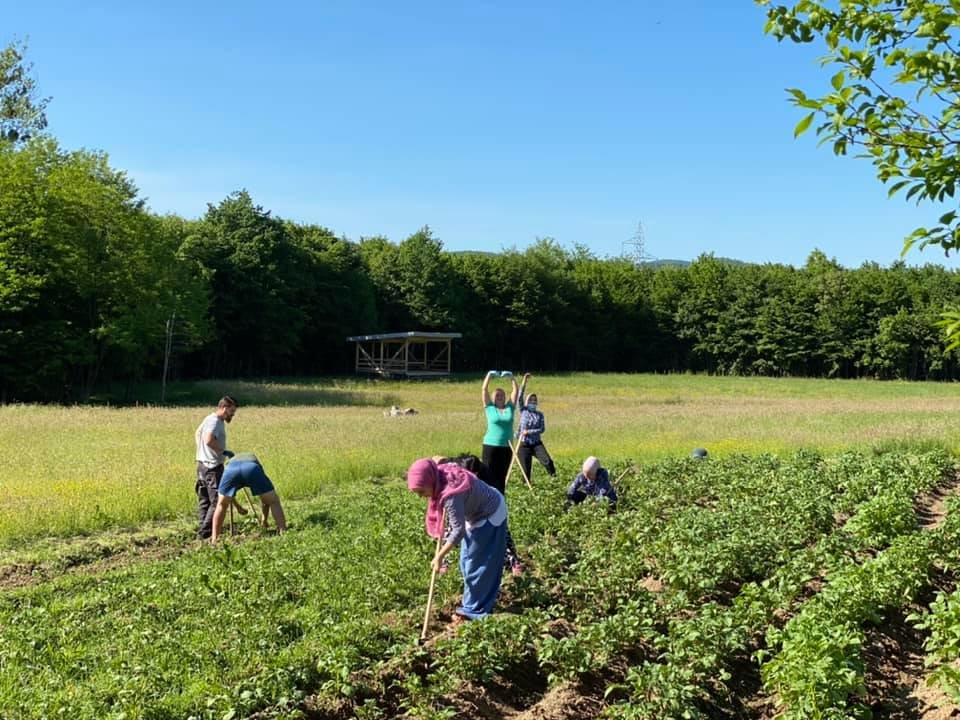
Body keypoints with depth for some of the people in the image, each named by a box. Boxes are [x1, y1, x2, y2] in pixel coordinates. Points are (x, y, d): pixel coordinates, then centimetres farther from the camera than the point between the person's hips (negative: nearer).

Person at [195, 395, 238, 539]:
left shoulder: (209, 418, 15)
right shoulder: (215, 421, -16)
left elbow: (197, 433, 29)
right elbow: (209, 440, -31)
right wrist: (224, 451, -22)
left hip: (202, 464, 10)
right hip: (212, 466, -10)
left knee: (204, 500, 14)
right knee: (217, 501, -6)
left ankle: (203, 530, 20)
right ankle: (205, 532, -6)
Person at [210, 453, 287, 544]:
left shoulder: (231, 460, 48)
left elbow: (227, 493, 55)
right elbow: (265, 499, 46)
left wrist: (238, 507, 70)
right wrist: (265, 519, 55)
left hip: (232, 468, 1)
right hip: (252, 468, -1)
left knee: (221, 505, 23)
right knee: (274, 502, 12)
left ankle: (214, 538, 19)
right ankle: (283, 534, 2)